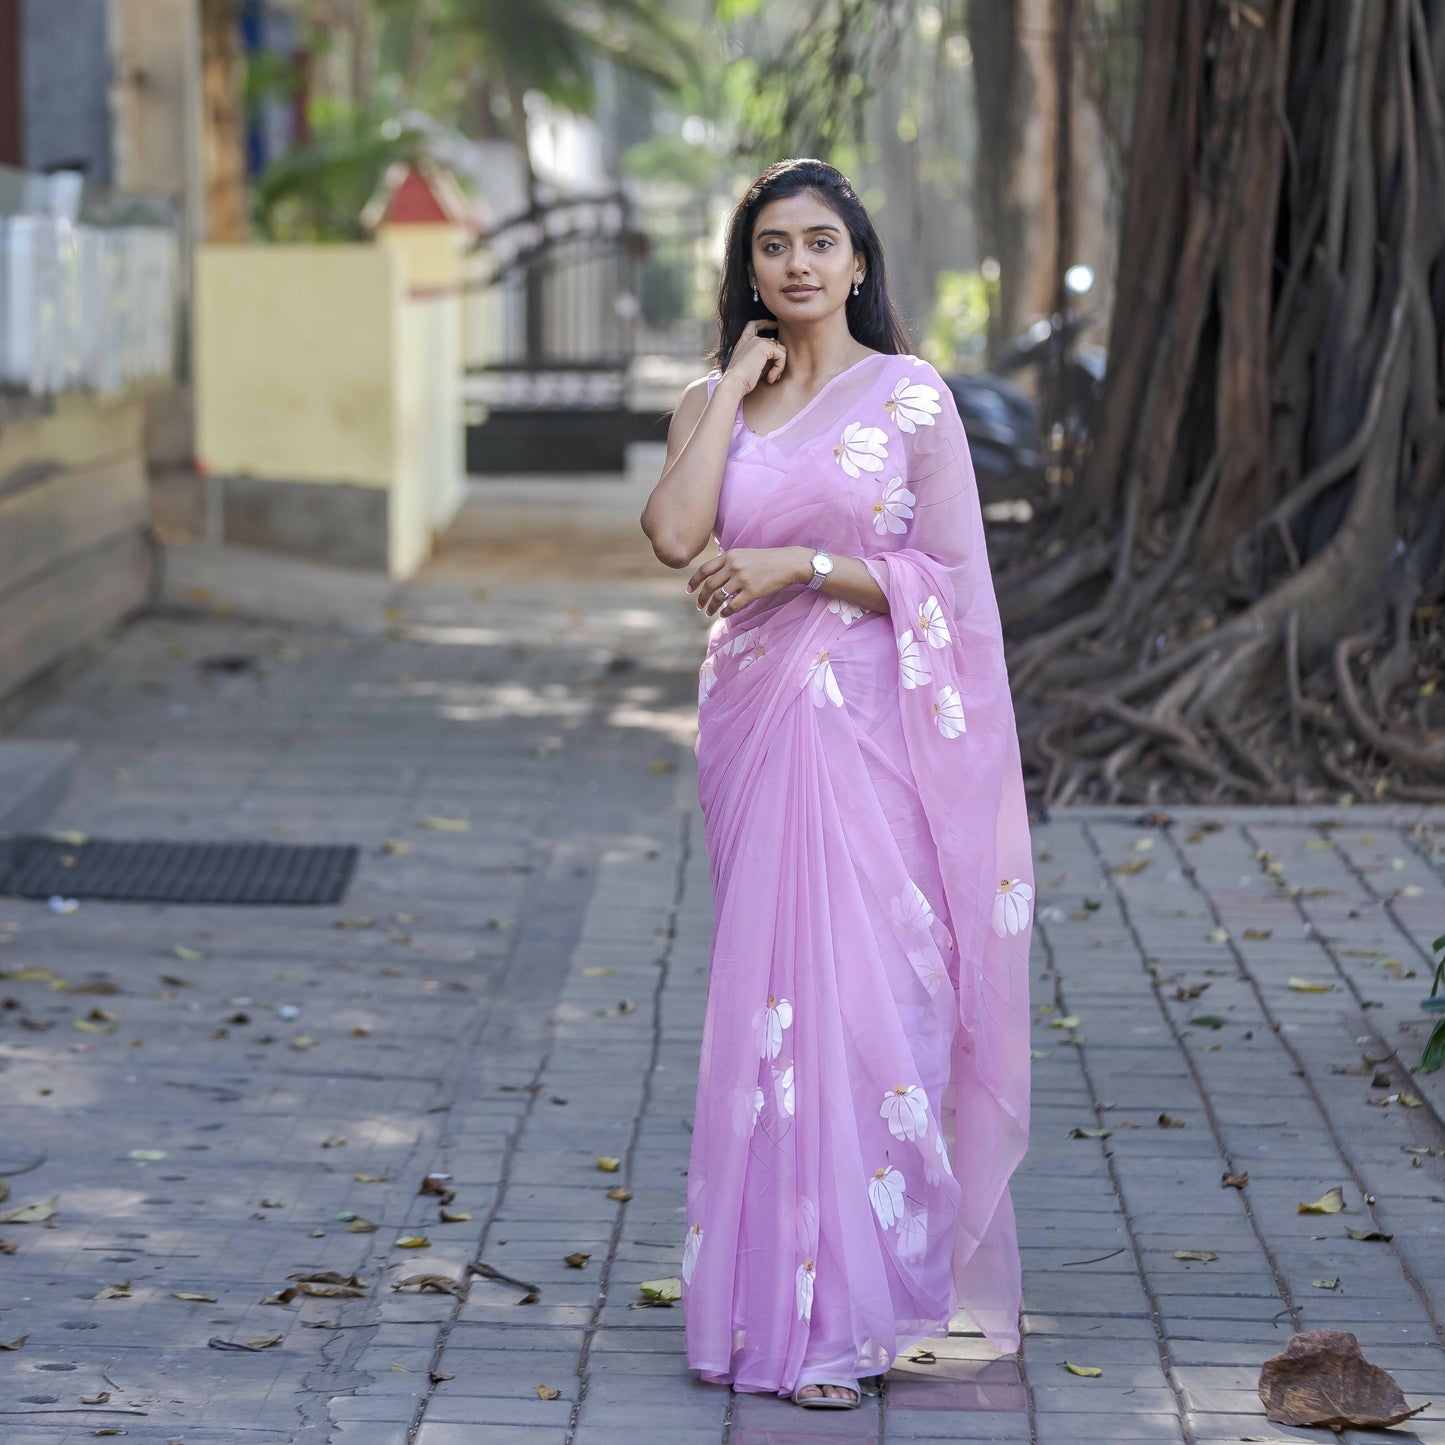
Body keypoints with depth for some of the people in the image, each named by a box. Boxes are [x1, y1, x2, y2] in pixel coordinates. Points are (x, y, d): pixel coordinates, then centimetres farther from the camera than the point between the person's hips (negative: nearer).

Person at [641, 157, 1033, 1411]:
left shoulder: (912, 397, 0)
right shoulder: (714, 403, 10)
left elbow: (951, 581, -4)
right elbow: (675, 533, -9)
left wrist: (803, 568, -12)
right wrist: (735, 389, -4)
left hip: (872, 730, -3)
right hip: (755, 721, 3)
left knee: (865, 993, -7)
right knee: (774, 994, 5)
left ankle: (846, 1305, 3)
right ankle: (784, 1299, 13)